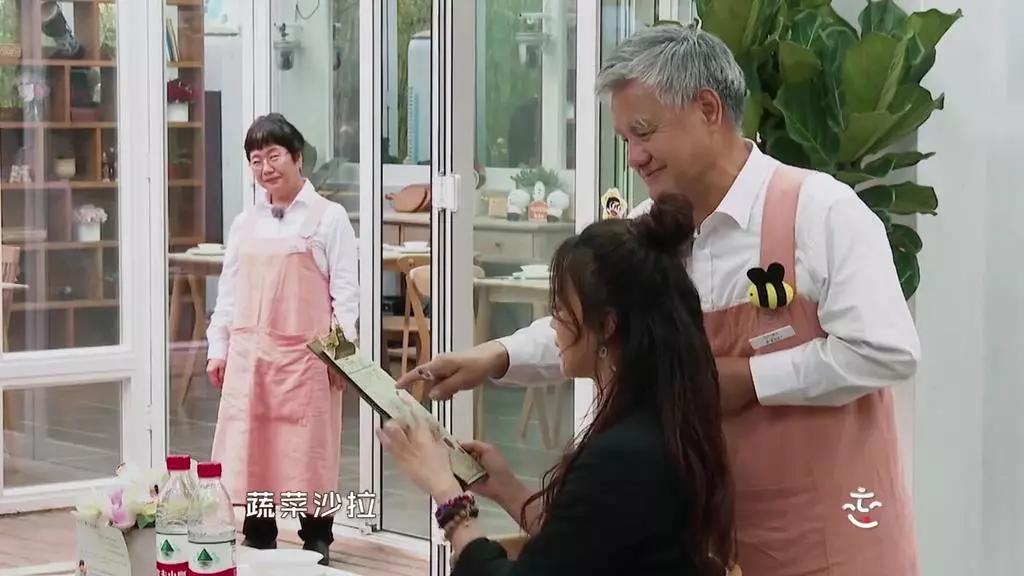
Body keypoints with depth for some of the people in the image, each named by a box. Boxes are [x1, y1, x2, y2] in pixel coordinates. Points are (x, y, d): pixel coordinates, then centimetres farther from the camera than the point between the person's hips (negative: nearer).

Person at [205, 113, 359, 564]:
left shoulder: (328, 218, -1)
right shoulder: (244, 224, 12)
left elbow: (344, 289, -4)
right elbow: (229, 290, 16)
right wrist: (218, 348, 11)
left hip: (305, 355, -4)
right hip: (249, 353, 4)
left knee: (307, 452, 0)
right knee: (251, 450, 6)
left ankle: (316, 545, 11)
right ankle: (258, 543, 16)